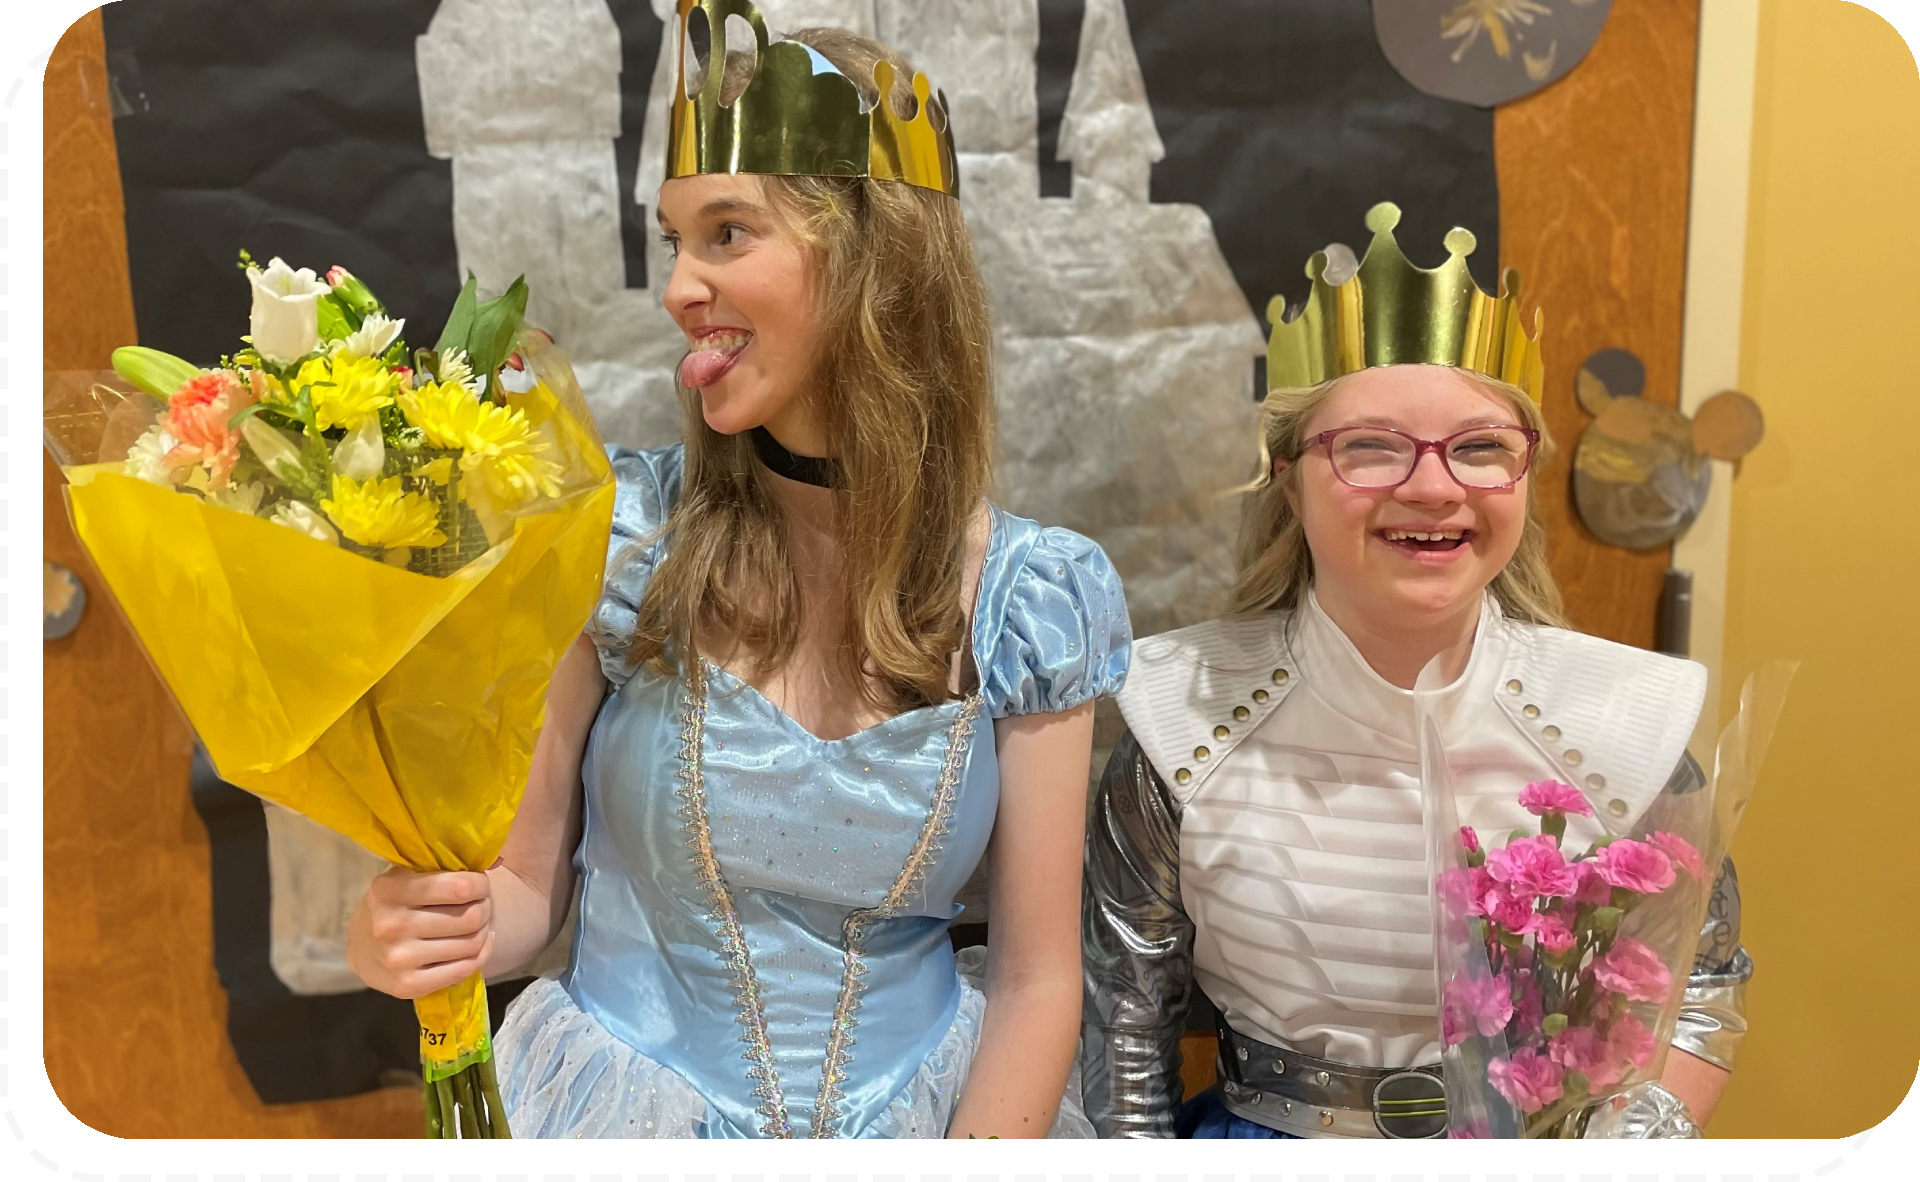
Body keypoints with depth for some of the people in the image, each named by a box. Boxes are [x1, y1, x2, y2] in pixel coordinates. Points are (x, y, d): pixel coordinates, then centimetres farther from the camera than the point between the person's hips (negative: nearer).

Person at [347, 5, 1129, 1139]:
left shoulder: (1032, 598, -9)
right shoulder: (614, 530, -10)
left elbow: (1036, 980, -3)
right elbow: (524, 879, -1)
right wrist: (425, 926, -20)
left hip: (922, 1104, 0)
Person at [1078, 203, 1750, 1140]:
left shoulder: (1624, 726, -9)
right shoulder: (1185, 724, -12)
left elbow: (1702, 988, 4)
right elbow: (1124, 1025, -3)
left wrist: (1638, 1123, -11)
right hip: (1257, 1122, -3)